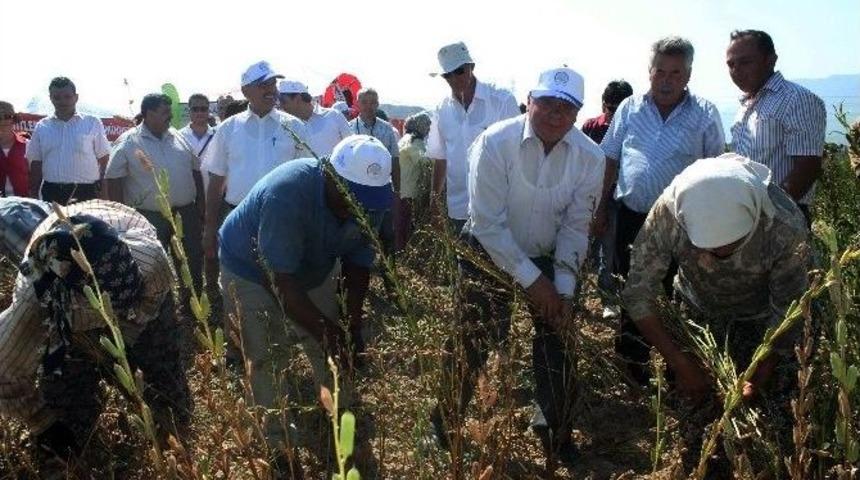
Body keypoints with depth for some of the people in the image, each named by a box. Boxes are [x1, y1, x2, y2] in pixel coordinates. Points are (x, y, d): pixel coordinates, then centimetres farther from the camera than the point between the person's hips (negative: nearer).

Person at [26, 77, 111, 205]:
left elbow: (103, 159, 2)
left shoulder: (92, 123, 1)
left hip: (86, 192, -2)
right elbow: (36, 163, 12)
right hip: (51, 193, 2)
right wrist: (33, 195, 9)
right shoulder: (41, 127, 8)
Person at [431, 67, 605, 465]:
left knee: (554, 346, 7)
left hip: (547, 258, 3)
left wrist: (564, 289, -13)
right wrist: (531, 279, -22)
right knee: (472, 342, 2)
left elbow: (575, 228, -6)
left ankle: (555, 432, 31)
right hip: (489, 254, -3)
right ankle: (446, 422, 28)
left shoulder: (590, 157, -13)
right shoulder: (495, 143, -23)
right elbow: (488, 224, -22)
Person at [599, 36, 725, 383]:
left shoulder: (705, 115, -2)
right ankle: (631, 360, 29)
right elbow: (610, 160, 8)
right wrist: (601, 208, 7)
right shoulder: (629, 109, 3)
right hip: (632, 215, 2)